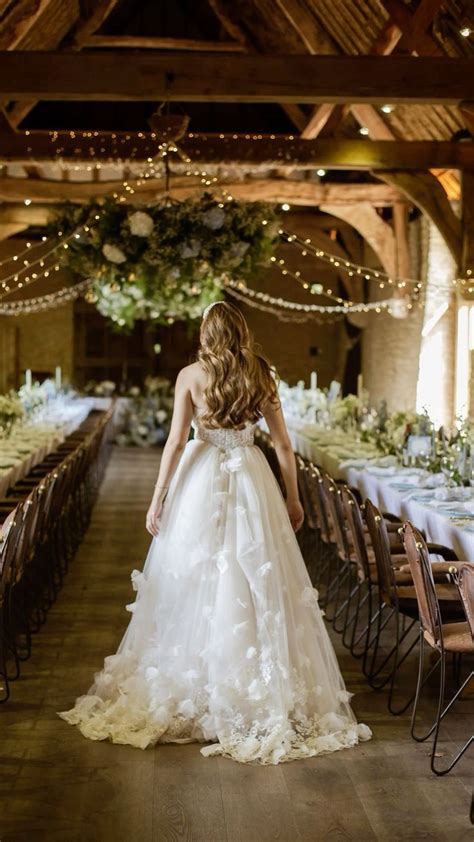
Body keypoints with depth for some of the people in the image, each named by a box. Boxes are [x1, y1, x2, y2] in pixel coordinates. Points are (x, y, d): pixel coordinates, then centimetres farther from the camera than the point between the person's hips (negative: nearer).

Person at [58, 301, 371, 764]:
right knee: (256, 584, 5)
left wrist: (157, 499, -2)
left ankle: (186, 694, 15)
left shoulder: (191, 375, -3)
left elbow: (175, 441, -7)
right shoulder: (262, 376, 3)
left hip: (201, 482, -1)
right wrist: (293, 499, 12)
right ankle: (263, 695, 9)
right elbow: (283, 444, 4)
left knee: (193, 584, 7)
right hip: (251, 481, 1)